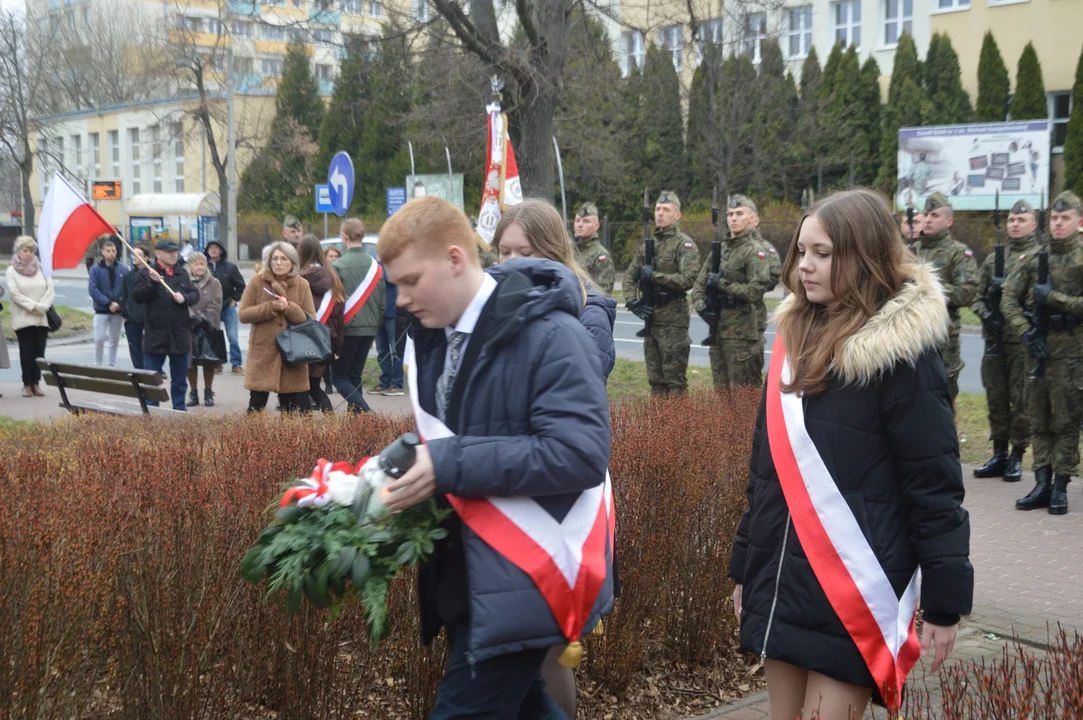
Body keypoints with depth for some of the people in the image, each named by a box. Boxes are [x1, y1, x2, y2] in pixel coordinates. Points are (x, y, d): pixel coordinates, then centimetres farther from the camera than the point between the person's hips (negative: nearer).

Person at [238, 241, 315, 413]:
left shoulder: (302, 285, 4)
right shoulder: (257, 282, 1)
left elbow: (311, 319, 1)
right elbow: (243, 314, -2)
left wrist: (289, 308, -16)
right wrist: (271, 307, -15)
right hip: (263, 353, -1)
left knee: (298, 408, 1)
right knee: (257, 403, 0)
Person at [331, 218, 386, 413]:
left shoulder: (338, 266, -11)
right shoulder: (375, 265, 5)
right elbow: (382, 301, 9)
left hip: (347, 329, -5)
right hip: (368, 329, 5)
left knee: (339, 375, 3)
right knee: (355, 376, 15)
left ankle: (365, 411, -16)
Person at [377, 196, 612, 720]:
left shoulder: (548, 335, -19)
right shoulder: (433, 337, 6)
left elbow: (580, 453, -27)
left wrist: (450, 466, -28)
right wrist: (405, 463, -2)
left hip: (523, 579, -8)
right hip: (467, 574, 8)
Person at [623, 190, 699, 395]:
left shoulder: (685, 245, -6)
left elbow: (687, 279, -19)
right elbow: (630, 276, 16)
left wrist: (654, 275, -16)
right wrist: (633, 300, -1)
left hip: (673, 319, -7)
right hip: (650, 317, 7)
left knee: (674, 380, -3)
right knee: (655, 378, 12)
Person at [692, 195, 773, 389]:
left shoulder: (755, 251, -8)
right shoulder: (720, 249, 15)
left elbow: (755, 291, -20)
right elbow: (699, 283, 16)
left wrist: (722, 283, -14)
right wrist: (701, 306, -3)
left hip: (744, 333, -7)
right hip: (718, 329, 7)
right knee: (721, 391, 14)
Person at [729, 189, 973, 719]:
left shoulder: (900, 350, -11)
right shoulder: (795, 336, 9)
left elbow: (934, 485, -11)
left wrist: (945, 600, -12)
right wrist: (745, 565, 16)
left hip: (854, 588, -6)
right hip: (782, 581, 6)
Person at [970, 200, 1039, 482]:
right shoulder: (993, 259, 15)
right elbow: (978, 296, 14)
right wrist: (985, 314, -5)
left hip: (1024, 339, -5)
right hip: (994, 338, 5)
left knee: (1021, 400, 0)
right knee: (995, 398, 9)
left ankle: (1017, 456, 9)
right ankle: (998, 455, 18)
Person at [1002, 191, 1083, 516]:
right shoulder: (1033, 259, 9)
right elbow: (1009, 299, 7)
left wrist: (1053, 298, -14)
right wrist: (1025, 331, -5)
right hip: (1037, 345, 4)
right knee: (1038, 419, 7)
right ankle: (1042, 484, 12)